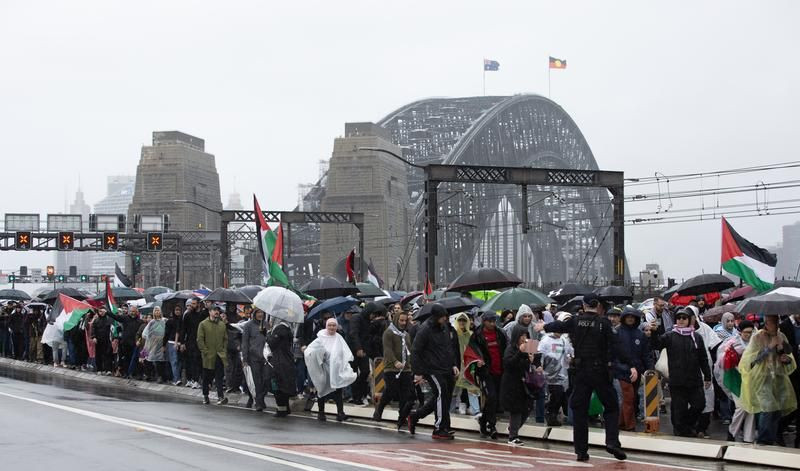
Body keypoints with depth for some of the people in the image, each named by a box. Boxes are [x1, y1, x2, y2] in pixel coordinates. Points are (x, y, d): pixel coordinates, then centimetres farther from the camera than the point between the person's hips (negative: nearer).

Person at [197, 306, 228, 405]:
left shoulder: (222, 325, 12)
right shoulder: (203, 324, 0)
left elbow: (225, 339, 16)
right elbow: (200, 340, -4)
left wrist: (223, 350, 4)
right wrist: (205, 351, -11)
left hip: (220, 355, 2)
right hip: (208, 355, -2)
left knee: (220, 377, -7)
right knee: (207, 377, 7)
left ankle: (220, 397, -12)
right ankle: (205, 396, 21)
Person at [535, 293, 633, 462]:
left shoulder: (576, 321, 1)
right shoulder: (603, 322, -7)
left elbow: (559, 326, 20)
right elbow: (615, 347, -13)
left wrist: (544, 326, 41)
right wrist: (630, 365, -11)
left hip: (581, 372, 3)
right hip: (600, 371, -2)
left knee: (579, 410, 8)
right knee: (611, 407, 8)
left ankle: (581, 451, 8)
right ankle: (612, 442, -10)